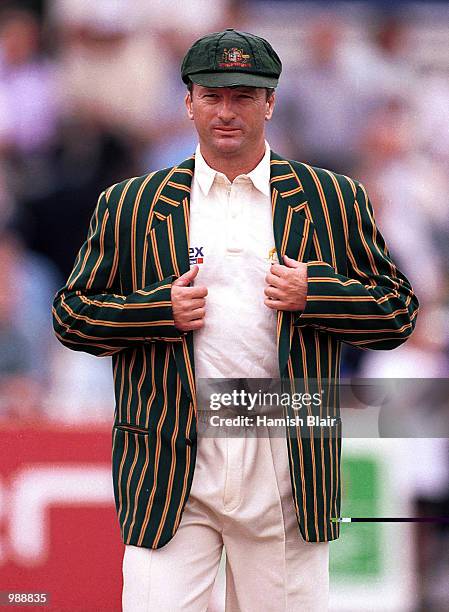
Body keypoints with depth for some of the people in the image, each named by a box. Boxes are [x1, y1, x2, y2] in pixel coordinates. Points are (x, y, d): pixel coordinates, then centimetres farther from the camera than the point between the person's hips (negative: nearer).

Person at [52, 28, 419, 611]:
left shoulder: (334, 201, 8)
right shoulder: (129, 207, 8)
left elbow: (399, 311, 10)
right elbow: (70, 315, 11)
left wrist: (313, 295, -8)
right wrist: (162, 310, -7)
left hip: (288, 472, 1)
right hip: (170, 470, 0)